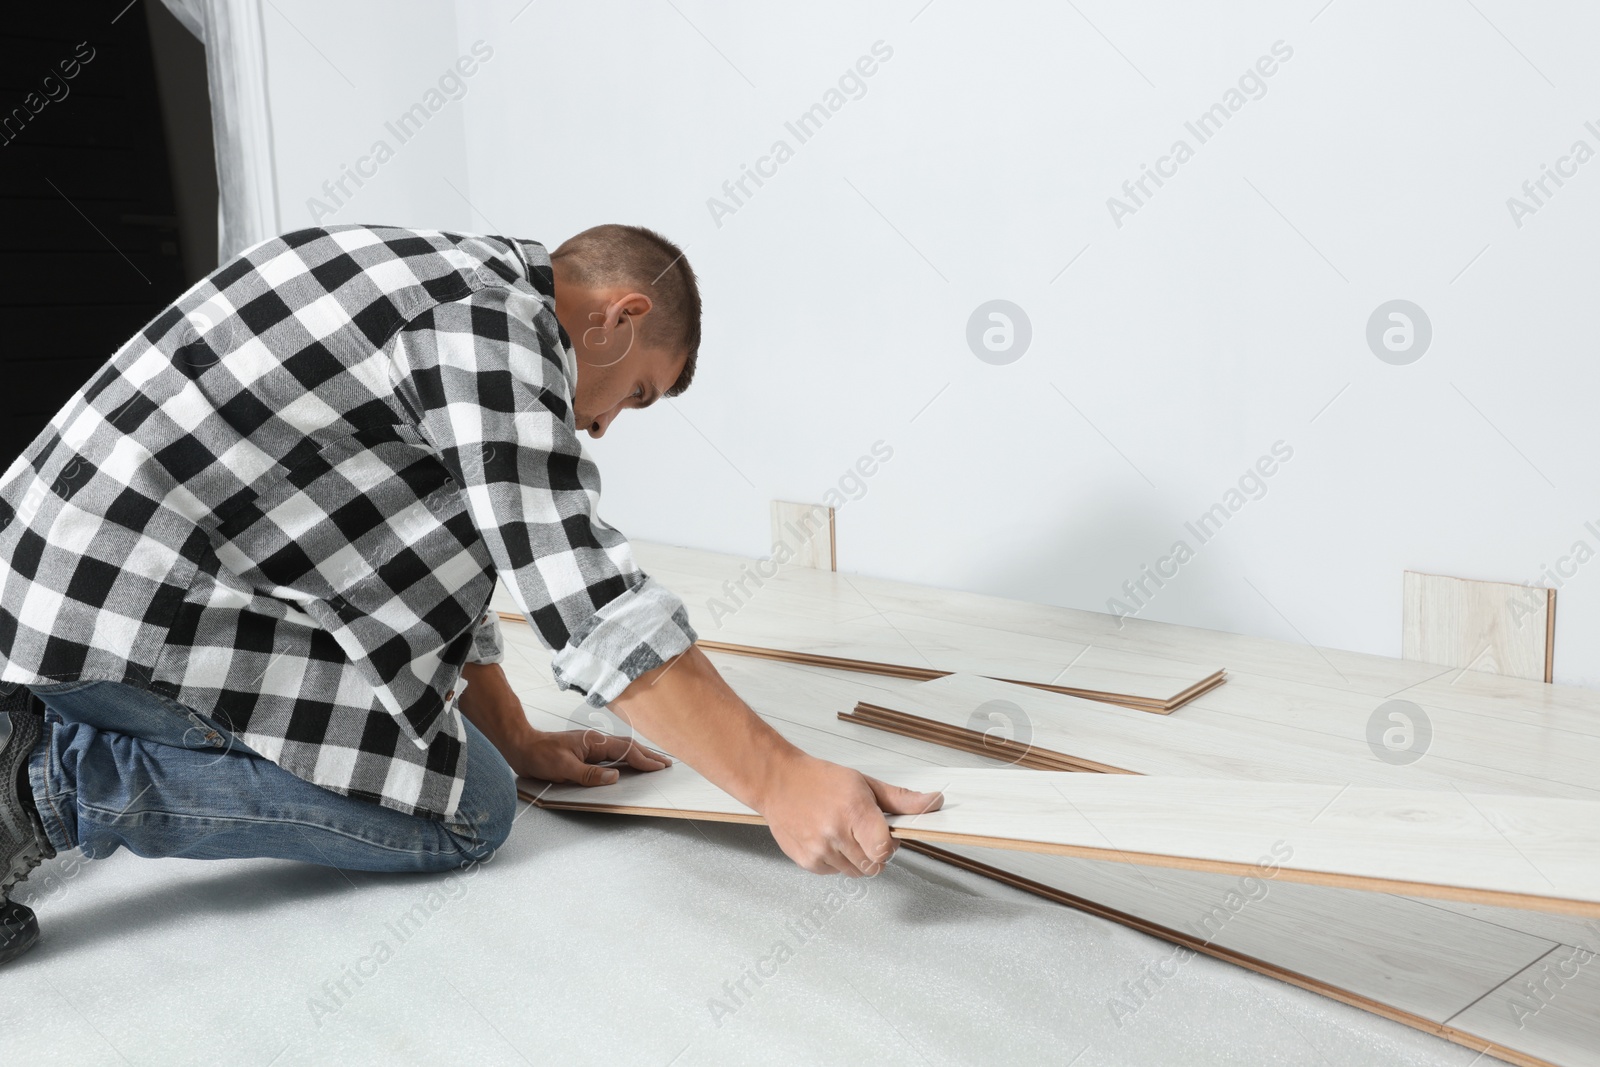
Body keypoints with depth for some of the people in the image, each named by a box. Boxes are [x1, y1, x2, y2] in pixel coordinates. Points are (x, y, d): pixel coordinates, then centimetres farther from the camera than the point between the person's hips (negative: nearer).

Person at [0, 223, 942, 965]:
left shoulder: (456, 285, 18)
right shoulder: (501, 318, -13)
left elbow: (441, 566, 21)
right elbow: (582, 595, -22)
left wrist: (515, 738, 20)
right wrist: (778, 780, -20)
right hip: (132, 610, -10)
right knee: (467, 810, -7)